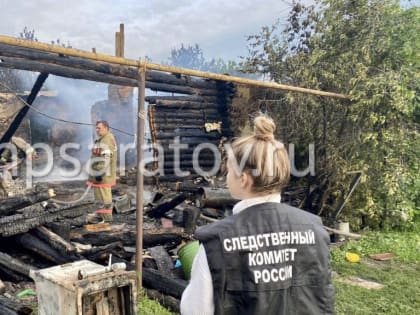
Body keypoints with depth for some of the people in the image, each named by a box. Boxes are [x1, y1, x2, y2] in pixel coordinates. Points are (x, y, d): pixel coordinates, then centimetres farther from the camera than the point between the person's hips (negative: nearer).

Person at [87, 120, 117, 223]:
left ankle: (106, 216, 2)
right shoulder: (102, 139, 17)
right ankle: (101, 214, 20)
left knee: (104, 193, -5)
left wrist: (101, 173, -25)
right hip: (100, 172, 11)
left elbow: (106, 158, -23)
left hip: (103, 173, -11)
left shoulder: (107, 140, -17)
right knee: (99, 193, 14)